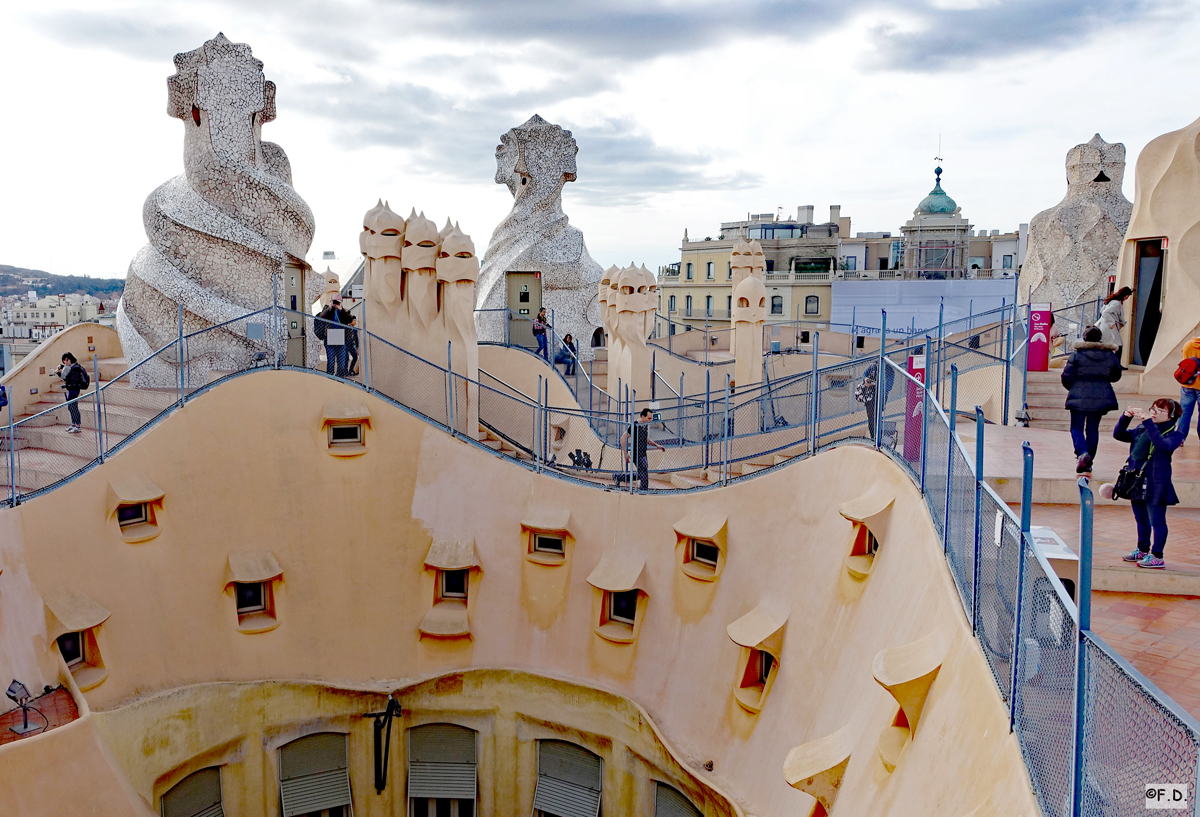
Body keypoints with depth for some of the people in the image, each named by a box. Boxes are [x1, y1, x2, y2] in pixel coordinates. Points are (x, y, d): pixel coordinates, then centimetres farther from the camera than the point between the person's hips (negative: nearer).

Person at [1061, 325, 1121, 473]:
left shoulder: (1077, 354, -7)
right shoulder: (1110, 355, 3)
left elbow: (1067, 377, -7)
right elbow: (1116, 376, 14)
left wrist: (1072, 388, 13)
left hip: (1079, 396, -3)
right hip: (1101, 397, 3)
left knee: (1076, 428, 5)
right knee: (1093, 429, 12)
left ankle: (1082, 453, -21)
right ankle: (1088, 463, 14)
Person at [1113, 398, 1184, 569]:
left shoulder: (1174, 434, -8)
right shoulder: (1141, 430, 10)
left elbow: (1162, 445, -28)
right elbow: (1118, 435, 11)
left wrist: (1148, 422, -33)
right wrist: (1126, 417, -5)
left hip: (1156, 485, -6)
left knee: (1156, 520, -1)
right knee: (1141, 519, 18)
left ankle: (1157, 556, 7)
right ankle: (1142, 550, 32)